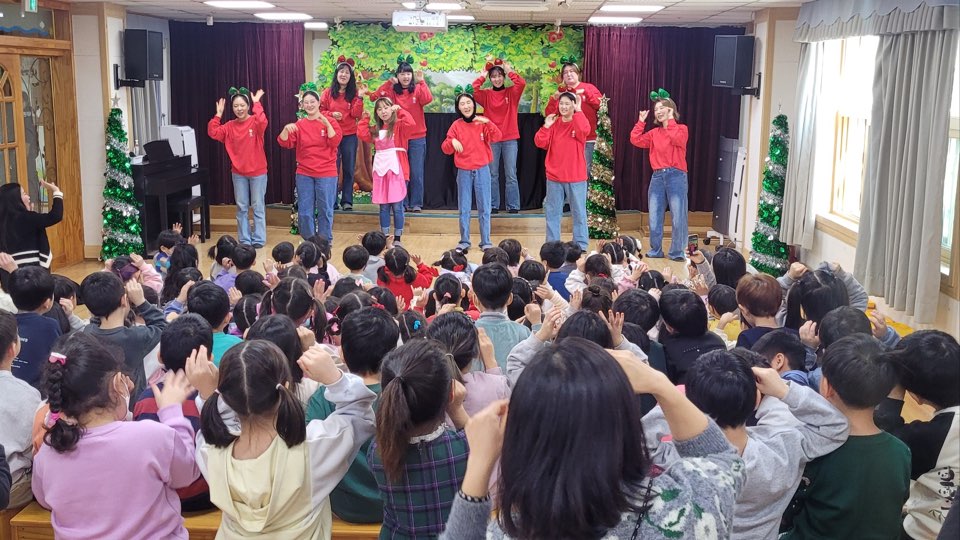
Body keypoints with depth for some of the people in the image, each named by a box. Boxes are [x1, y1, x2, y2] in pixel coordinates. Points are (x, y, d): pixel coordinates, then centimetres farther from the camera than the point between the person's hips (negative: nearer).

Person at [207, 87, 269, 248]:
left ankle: (258, 239, 12)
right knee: (242, 208, 9)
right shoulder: (230, 126, 4)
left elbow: (263, 122, -31)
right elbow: (212, 132, -4)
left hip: (257, 172, -4)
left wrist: (257, 104, -26)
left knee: (258, 207, 4)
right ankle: (244, 240, 16)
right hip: (238, 173, 4)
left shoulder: (255, 122, -9)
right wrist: (218, 114, -6)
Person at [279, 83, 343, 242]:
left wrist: (326, 123, -22)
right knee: (304, 211, 6)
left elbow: (335, 142, -13)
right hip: (304, 174, 3)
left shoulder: (329, 122, 0)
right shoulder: (299, 125, 5)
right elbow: (285, 143, -3)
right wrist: (286, 129, -23)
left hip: (326, 174, -2)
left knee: (325, 210, 2)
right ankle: (308, 241, 18)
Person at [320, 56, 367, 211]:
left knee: (349, 169, 6)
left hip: (350, 136, 1)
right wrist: (331, 114, -14)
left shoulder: (354, 92, 5)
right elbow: (321, 111, 4)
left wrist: (359, 97, -16)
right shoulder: (328, 92, 2)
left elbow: (356, 114, -5)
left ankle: (347, 200, 13)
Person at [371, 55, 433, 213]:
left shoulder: (418, 89, -1)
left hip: (417, 138, -1)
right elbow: (374, 97, -12)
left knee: (416, 172, 2)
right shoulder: (392, 91, 2)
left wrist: (421, 82, -24)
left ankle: (416, 203, 9)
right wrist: (389, 83, -17)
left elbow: (428, 99, -20)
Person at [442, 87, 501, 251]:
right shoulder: (456, 125, 1)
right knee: (464, 209, 7)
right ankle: (464, 241, 17)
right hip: (463, 172, 1)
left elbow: (496, 137, -15)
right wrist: (452, 141, -22)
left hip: (482, 170, -1)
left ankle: (485, 242, 12)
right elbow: (445, 148, -1)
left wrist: (488, 122, -29)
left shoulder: (482, 122, -1)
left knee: (484, 208, 3)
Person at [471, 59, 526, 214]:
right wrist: (483, 75, -3)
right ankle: (493, 205, 12)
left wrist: (509, 71, -5)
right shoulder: (486, 94, 4)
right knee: (492, 174, 6)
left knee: (511, 175, 2)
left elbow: (522, 83, -13)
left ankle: (513, 205, 8)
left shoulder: (511, 92, 4)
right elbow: (473, 89, -13)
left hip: (510, 139, 0)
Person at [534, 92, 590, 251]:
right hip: (554, 177, 3)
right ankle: (551, 244, 18)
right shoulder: (554, 123, 6)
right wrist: (546, 126, -11)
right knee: (552, 212, 9)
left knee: (579, 212, 4)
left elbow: (584, 131, -27)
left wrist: (578, 110, -21)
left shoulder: (579, 122, -3)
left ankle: (581, 245, 10)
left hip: (576, 178, -3)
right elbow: (540, 143, -1)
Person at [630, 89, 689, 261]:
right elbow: (635, 140, 5)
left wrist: (670, 120, -11)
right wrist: (641, 122, 4)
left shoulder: (681, 129, 2)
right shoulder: (654, 133, 14)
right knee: (654, 218, 6)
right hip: (657, 177, 5)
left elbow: (677, 139, -19)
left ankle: (676, 252, 7)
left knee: (678, 218, -3)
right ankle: (655, 251, 18)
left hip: (676, 176, -4)